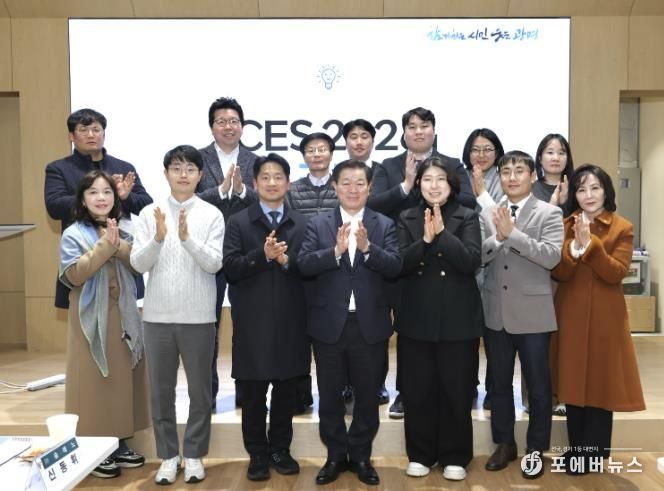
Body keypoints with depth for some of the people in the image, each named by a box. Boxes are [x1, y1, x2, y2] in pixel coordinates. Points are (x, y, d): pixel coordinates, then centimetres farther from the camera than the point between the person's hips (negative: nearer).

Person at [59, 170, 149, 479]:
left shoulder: (125, 230, 7)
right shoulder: (73, 234, -5)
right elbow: (74, 275, -16)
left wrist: (119, 246, -19)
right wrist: (103, 246, -21)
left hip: (123, 315, 5)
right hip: (92, 318, -4)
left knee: (123, 378, 10)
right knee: (95, 381, 0)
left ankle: (120, 445, 23)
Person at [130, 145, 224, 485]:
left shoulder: (212, 214, -2)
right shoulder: (150, 213, 2)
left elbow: (214, 264, -10)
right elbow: (138, 264, -4)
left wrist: (187, 238, -25)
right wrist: (158, 238, -21)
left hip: (198, 316, -1)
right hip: (158, 315, 2)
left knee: (199, 390, 10)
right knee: (161, 390, 11)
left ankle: (194, 454, 26)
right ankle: (168, 455, 27)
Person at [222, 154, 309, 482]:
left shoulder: (302, 224, 8)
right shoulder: (238, 222, 3)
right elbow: (230, 267, -8)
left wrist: (286, 260, -18)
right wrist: (263, 255, -21)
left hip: (290, 322, 2)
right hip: (252, 322, -1)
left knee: (286, 390, 11)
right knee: (252, 392, 7)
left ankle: (280, 449, 26)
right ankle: (257, 454, 21)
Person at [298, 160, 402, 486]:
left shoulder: (384, 225, 2)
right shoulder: (317, 224, 1)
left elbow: (395, 266, -10)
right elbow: (304, 264, -12)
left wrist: (367, 248, -26)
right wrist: (336, 250, -27)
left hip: (370, 324, 0)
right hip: (329, 324, 0)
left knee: (367, 395, 12)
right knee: (330, 396, 11)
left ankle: (361, 456, 29)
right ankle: (335, 456, 28)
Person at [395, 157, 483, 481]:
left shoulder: (467, 218, 1)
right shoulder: (407, 219, 5)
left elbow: (471, 261, -13)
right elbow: (398, 265, -6)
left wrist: (442, 233, -19)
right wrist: (425, 240, -19)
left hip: (458, 319, -1)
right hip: (417, 320, 1)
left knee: (456, 391, 6)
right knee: (417, 391, 8)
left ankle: (454, 456, 22)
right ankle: (420, 454, 24)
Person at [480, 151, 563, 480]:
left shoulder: (549, 213, -4)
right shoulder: (488, 215, 6)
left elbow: (552, 257, -18)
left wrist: (513, 234, -23)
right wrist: (497, 237, -19)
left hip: (532, 313, -3)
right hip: (495, 313, 4)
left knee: (538, 385, 9)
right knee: (499, 383, 14)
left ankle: (536, 449, 25)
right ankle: (504, 444, 31)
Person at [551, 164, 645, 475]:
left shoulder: (622, 228, -2)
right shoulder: (565, 226, 5)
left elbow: (616, 273, -14)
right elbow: (558, 273, -5)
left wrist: (590, 243, -23)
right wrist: (575, 245, -21)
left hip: (605, 316, -3)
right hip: (570, 315, 3)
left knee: (601, 381, 4)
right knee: (573, 380, 9)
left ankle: (591, 452, 17)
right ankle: (578, 449, 22)